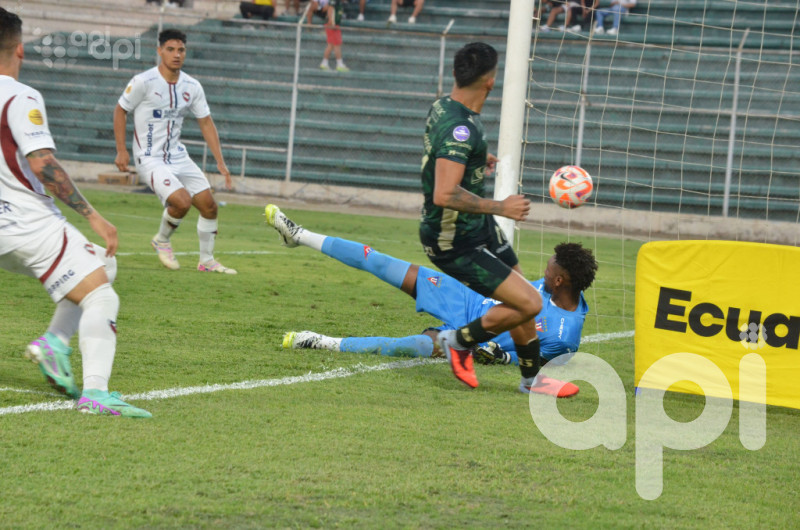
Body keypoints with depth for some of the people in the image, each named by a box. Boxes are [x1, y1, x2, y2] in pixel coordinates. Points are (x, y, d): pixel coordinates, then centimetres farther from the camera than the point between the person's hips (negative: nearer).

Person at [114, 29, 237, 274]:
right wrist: (121, 150, -7)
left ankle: (207, 261, 18)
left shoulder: (192, 86, 2)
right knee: (182, 201, -24)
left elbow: (206, 123, 9)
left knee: (209, 205, 0)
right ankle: (161, 241, 6)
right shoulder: (144, 82, -13)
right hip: (150, 159, -6)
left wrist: (220, 162, 3)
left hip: (179, 157, 6)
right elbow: (120, 110, -2)